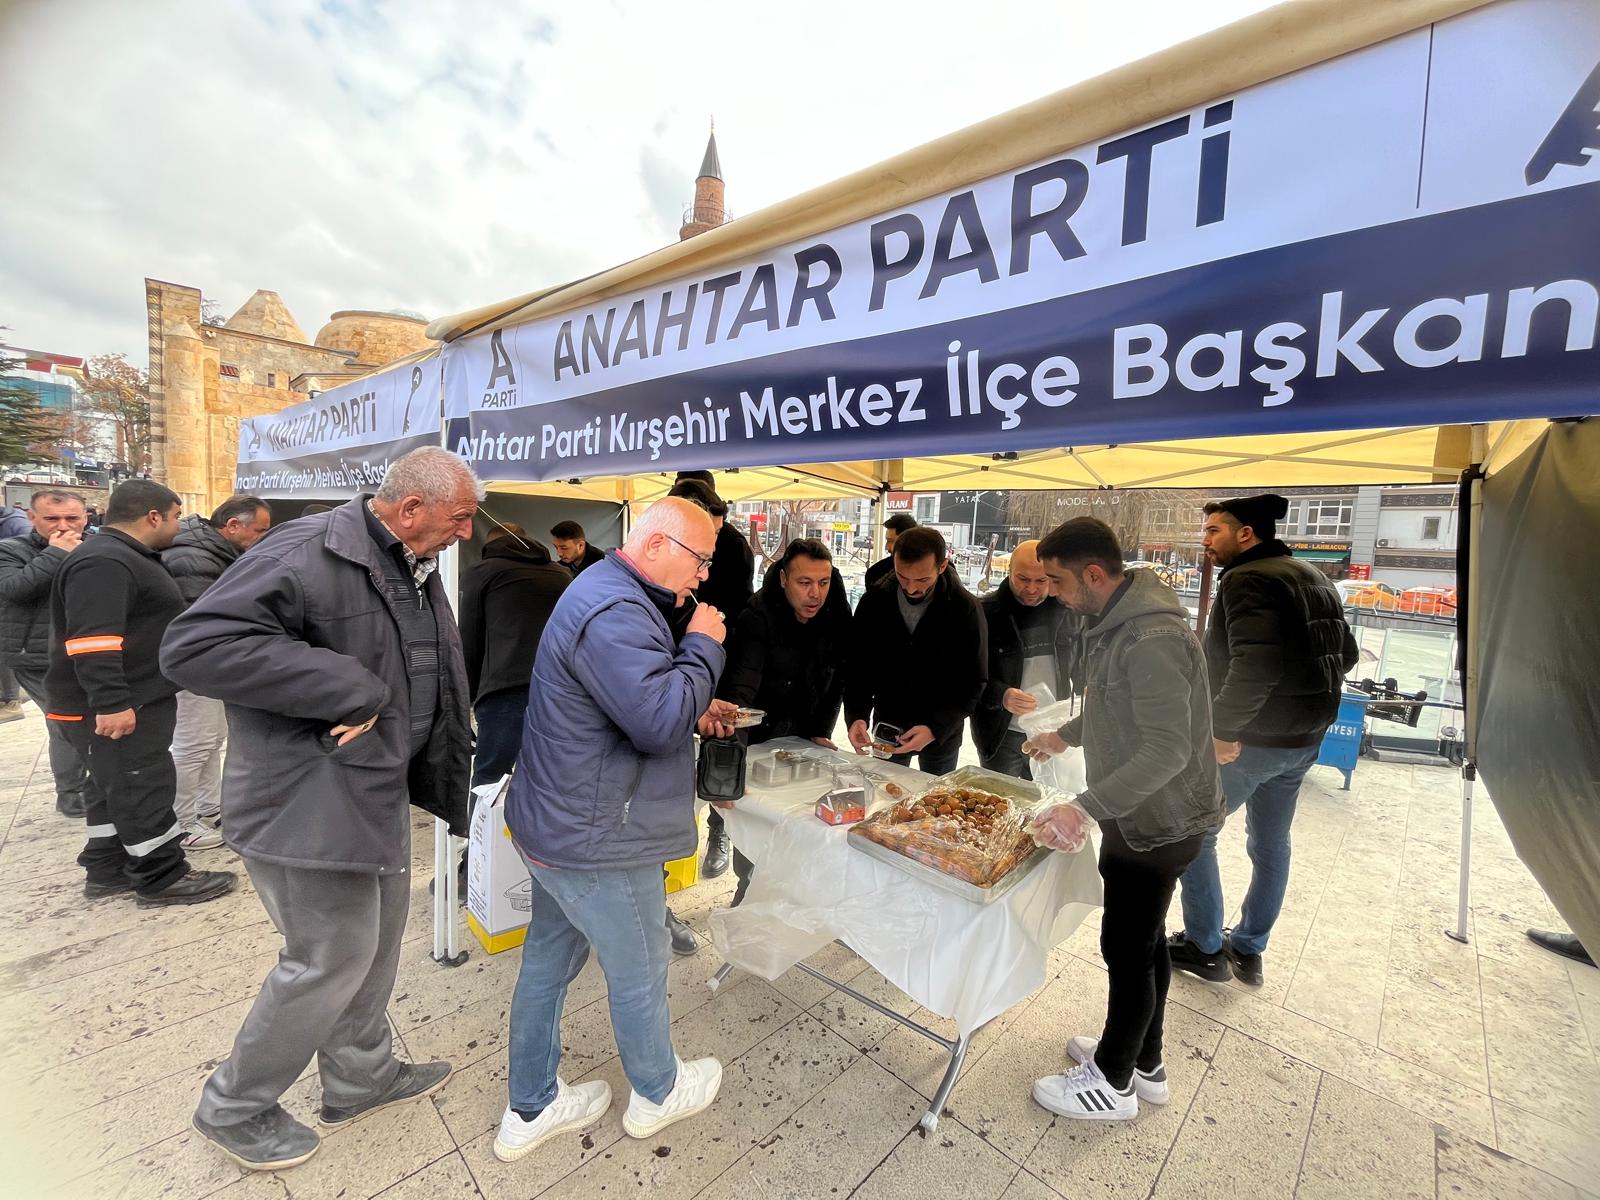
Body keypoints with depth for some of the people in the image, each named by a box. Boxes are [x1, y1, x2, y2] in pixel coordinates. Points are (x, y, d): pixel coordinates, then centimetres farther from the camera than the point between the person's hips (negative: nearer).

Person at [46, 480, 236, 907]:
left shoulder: (124, 557, 16)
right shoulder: (103, 562, -21)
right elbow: (91, 640, -30)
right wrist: (111, 703, -32)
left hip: (136, 699, 11)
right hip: (111, 708, -11)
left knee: (116, 786, 18)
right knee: (143, 788, -3)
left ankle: (107, 868, 30)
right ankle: (162, 878, 7)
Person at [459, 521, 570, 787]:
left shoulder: (481, 572, 15)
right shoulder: (562, 574, 25)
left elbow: (469, 645, 12)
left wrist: (467, 698, 22)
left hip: (508, 695, -4)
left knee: (487, 785, 3)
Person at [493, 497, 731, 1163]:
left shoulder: (607, 594, 9)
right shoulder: (614, 614, -28)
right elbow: (661, 722, -32)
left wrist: (695, 710, 7)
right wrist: (703, 645, -20)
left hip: (558, 825, 10)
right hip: (599, 842, -10)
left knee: (548, 962, 23)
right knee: (639, 971, 14)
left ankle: (530, 1110, 43)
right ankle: (657, 1094, 41)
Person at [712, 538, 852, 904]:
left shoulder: (836, 618, -9)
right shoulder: (758, 618, -25)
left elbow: (836, 682, 2)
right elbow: (739, 688, -35)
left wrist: (820, 732, -5)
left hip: (801, 738, 4)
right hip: (756, 739, -3)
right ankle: (749, 887, 31)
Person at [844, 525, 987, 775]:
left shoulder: (965, 609, -18)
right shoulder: (874, 600, -13)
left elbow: (973, 682, -15)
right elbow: (858, 667, -7)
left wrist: (936, 728, -26)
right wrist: (856, 715, -22)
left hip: (942, 733, -1)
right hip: (886, 724, 2)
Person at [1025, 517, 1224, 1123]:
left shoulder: (1151, 638, -28)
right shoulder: (1115, 620, 4)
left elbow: (1168, 750, -32)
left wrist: (1087, 806, -35)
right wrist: (1065, 735, 24)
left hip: (1158, 820, -10)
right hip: (1138, 812, 10)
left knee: (1127, 946, 5)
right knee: (1144, 937, 21)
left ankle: (1113, 1082, 26)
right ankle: (1144, 1061, 39)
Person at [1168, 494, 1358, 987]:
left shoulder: (1248, 580, -20)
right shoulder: (1313, 578, 11)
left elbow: (1253, 665, -32)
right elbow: (1346, 653, 19)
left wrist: (1222, 729, -26)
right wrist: (1308, 698, 18)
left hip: (1253, 739, -9)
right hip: (1305, 739, 9)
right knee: (1271, 844, 19)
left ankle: (1205, 949, 17)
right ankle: (1249, 951, 33)